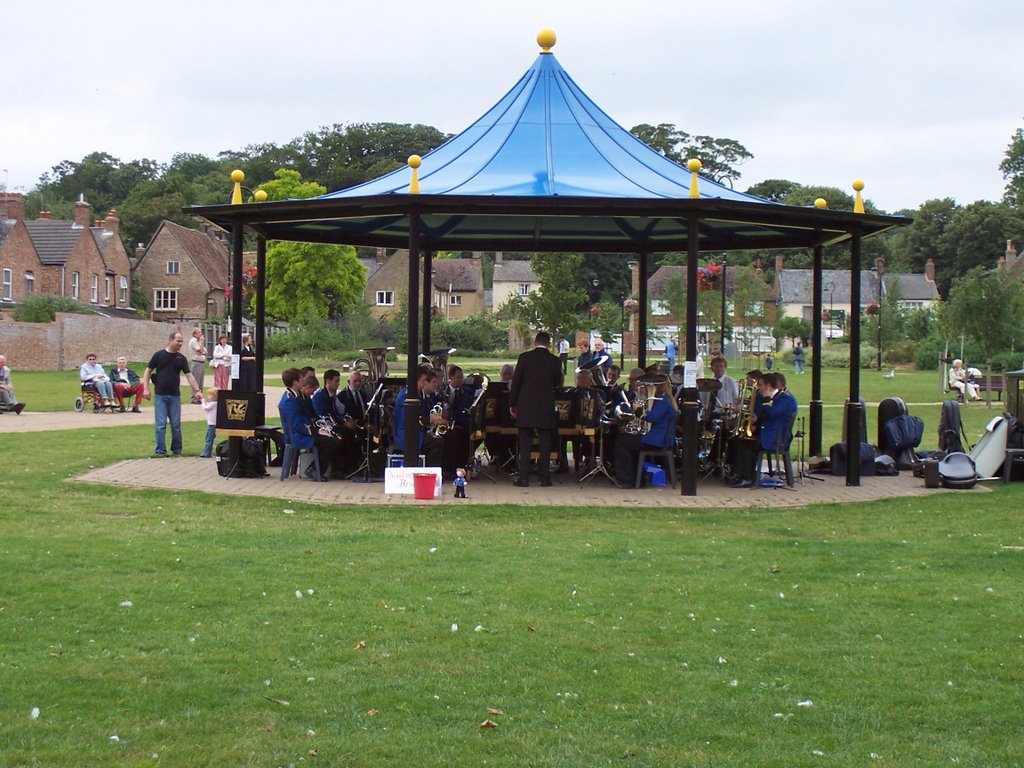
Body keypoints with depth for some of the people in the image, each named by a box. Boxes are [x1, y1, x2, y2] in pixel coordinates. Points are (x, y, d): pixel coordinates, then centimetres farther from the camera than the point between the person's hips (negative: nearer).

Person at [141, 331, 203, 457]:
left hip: (175, 396, 3)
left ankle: (177, 450, 16)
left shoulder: (181, 358, 4)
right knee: (160, 425, -4)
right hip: (160, 395, -3)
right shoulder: (159, 355, -3)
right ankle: (160, 450, 1)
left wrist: (197, 390, -13)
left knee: (176, 425, 6)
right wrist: (146, 388, -7)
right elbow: (148, 371, 1)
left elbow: (189, 375, -1)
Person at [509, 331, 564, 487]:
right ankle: (545, 477, 5)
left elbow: (516, 381, -3)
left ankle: (524, 478, -1)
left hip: (526, 407, -1)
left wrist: (512, 404, 5)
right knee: (545, 443, 6)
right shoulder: (554, 361, -1)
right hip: (546, 408, 1)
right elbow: (558, 383, 11)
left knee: (524, 443, 3)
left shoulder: (524, 357, -4)